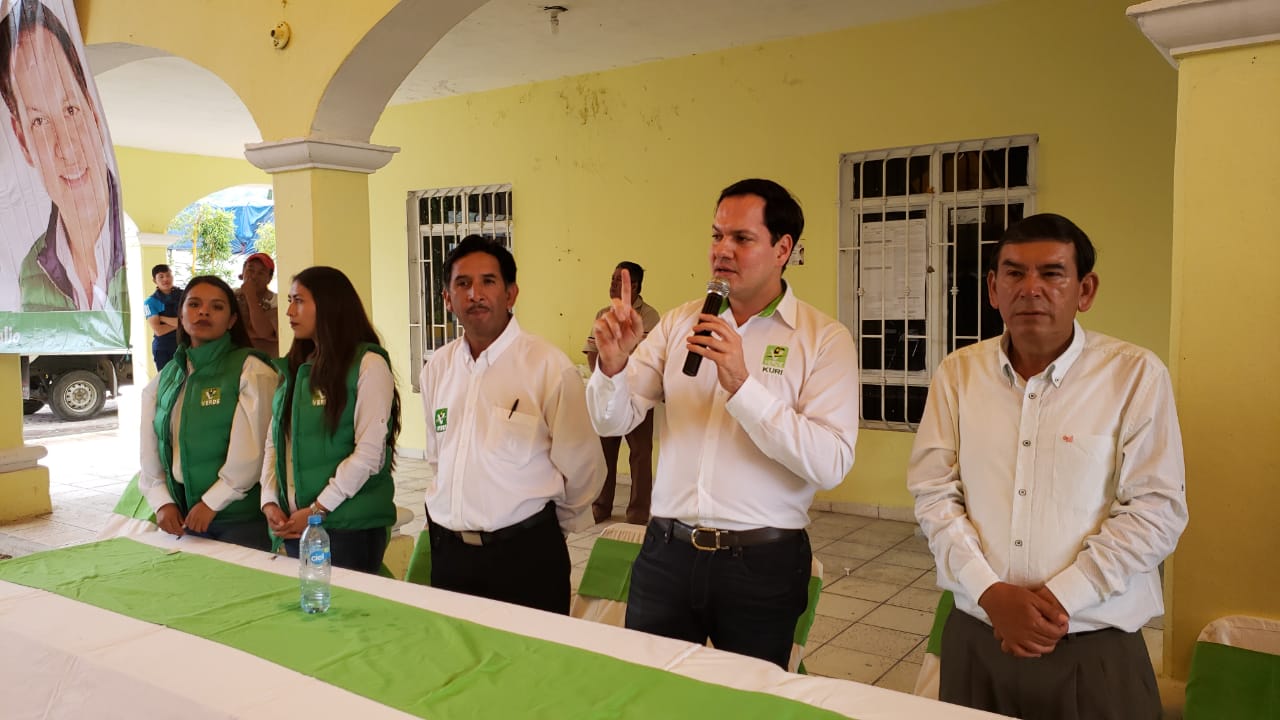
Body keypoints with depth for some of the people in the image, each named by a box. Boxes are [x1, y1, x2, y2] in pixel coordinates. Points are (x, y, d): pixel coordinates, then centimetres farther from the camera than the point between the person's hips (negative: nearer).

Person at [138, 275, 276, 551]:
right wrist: (162, 502, -1)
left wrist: (212, 502, -13)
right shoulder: (166, 378, 12)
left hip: (241, 515, -5)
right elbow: (151, 450, 11)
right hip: (184, 515, 5)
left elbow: (252, 449, -15)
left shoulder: (251, 370, -8)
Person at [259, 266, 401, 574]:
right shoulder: (293, 368, 13)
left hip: (351, 526, -6)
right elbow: (274, 441, 12)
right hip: (294, 524, 6)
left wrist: (318, 509, -14)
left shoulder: (368, 364, -10)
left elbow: (369, 453, -16)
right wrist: (269, 500, -2)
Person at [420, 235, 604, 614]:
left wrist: (542, 532, 5)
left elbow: (582, 469, -7)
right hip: (448, 551, 5)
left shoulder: (549, 366, -13)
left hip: (525, 555, -5)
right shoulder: (437, 368, 6)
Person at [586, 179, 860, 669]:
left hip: (762, 561, -2)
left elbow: (831, 463, -17)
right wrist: (612, 363, -19)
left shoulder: (824, 339, -6)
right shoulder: (679, 324, 6)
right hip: (666, 551, 3)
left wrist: (742, 385, -24)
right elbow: (613, 421, 1)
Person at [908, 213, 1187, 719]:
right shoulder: (957, 373, 2)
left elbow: (1156, 510, -8)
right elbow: (933, 494, -1)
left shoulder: (1136, 375, -5)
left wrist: (1060, 598, -14)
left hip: (1095, 649, -2)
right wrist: (991, 594, -11)